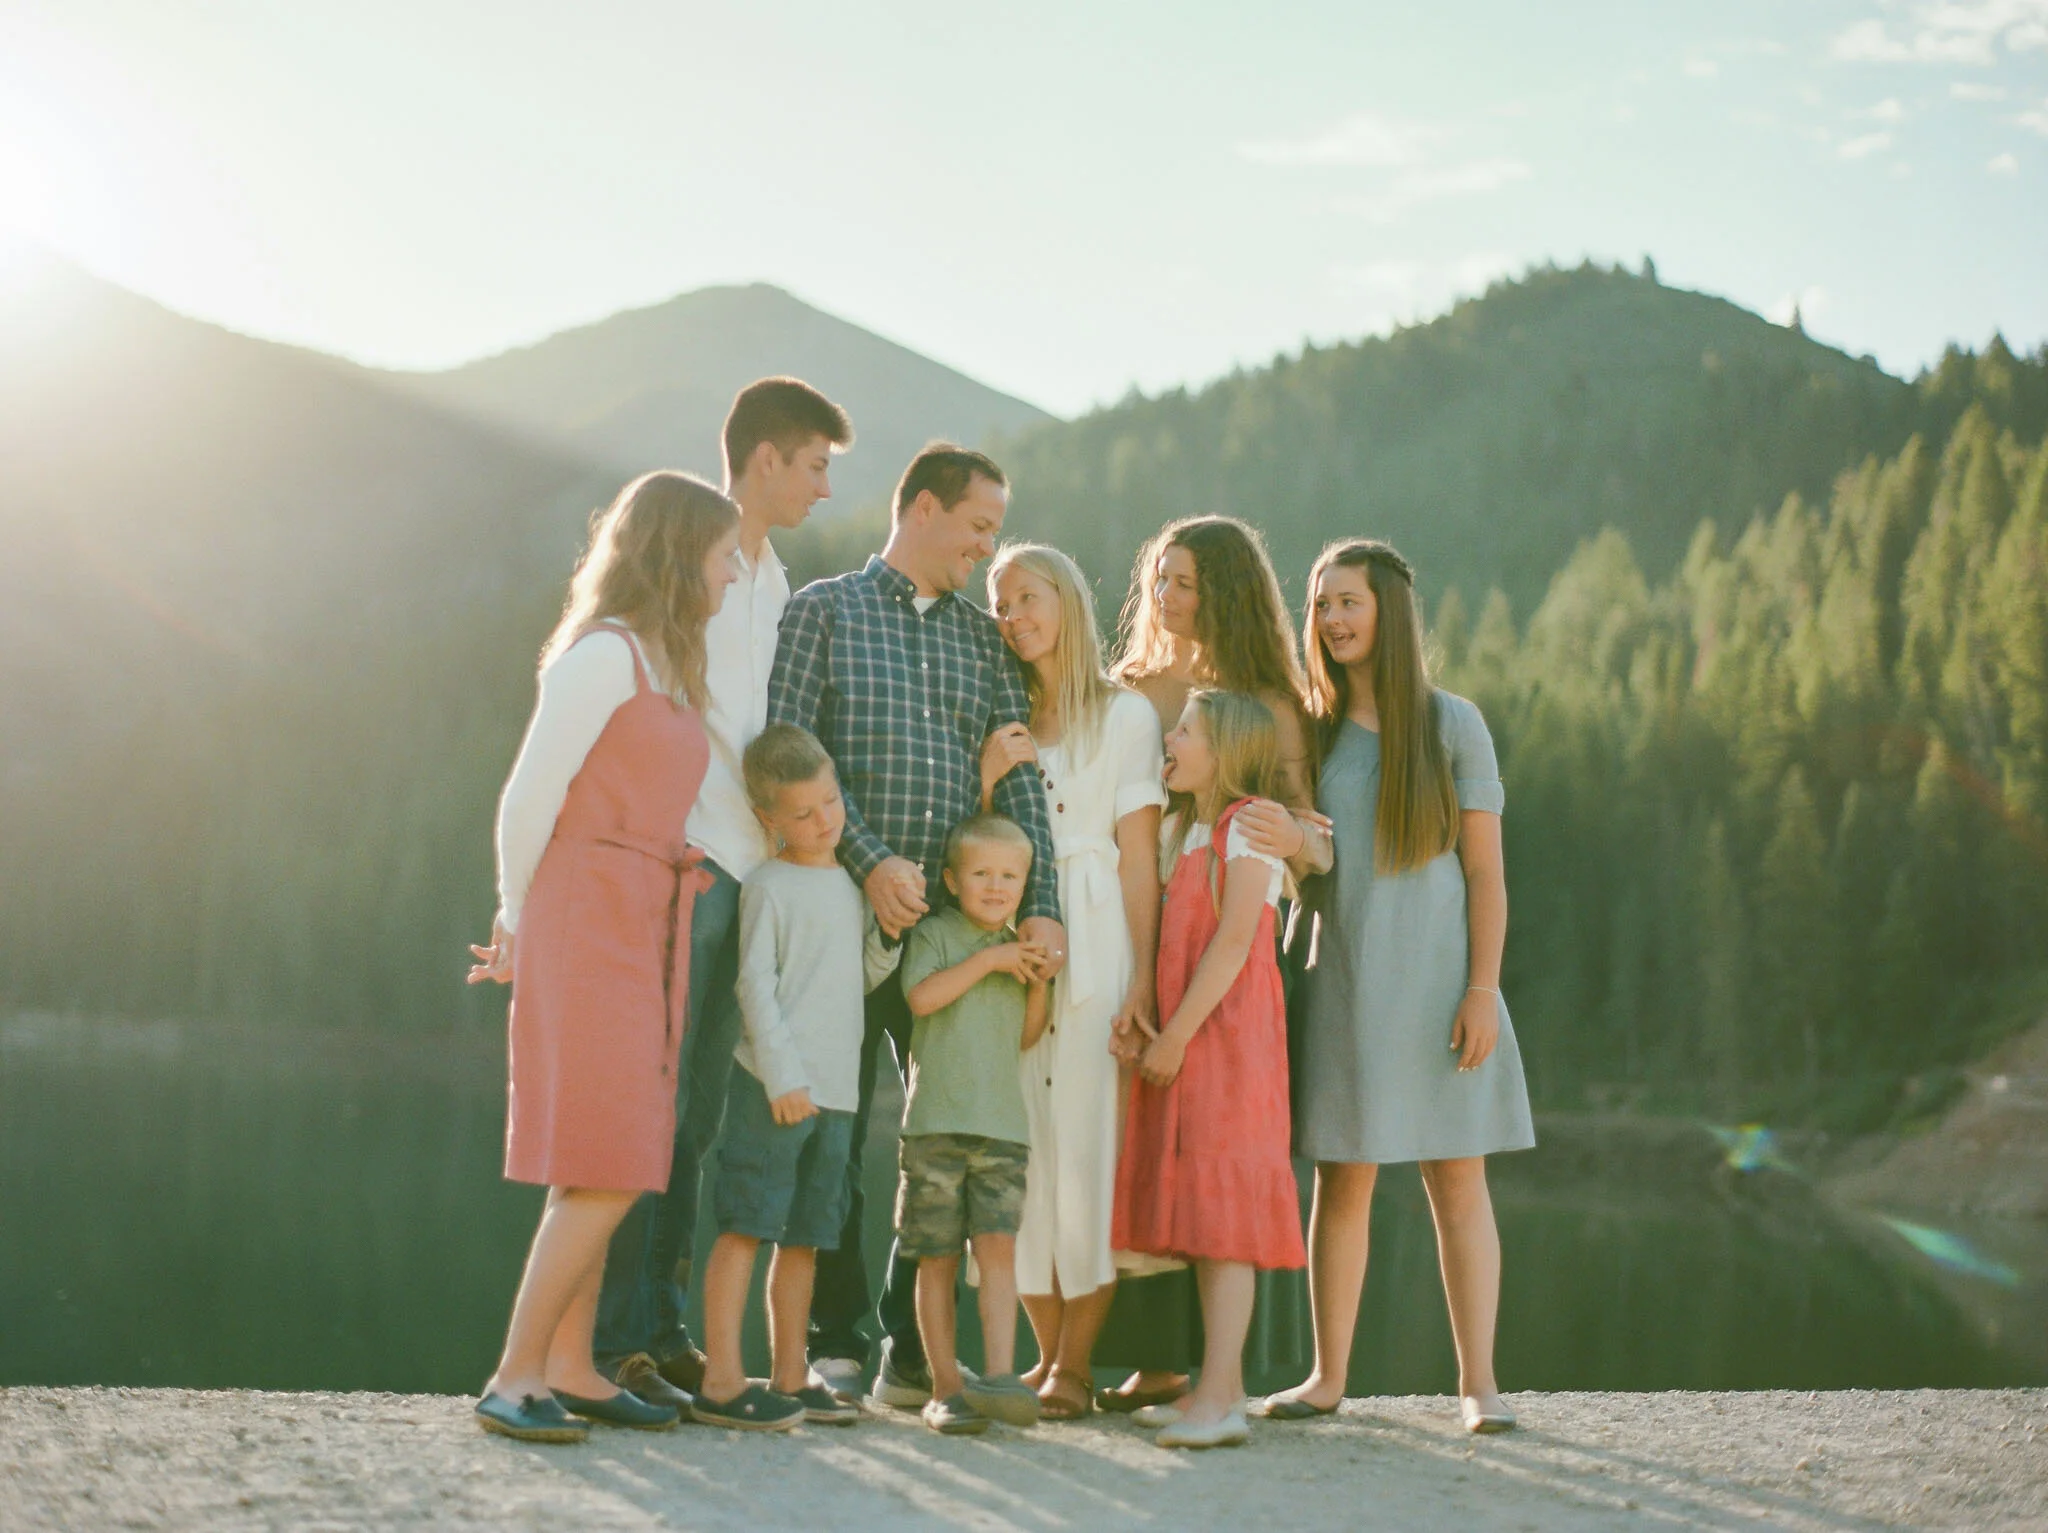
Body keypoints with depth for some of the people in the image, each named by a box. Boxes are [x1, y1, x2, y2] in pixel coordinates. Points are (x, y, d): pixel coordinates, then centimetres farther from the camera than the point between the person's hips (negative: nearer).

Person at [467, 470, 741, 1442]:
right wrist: (520, 924, 4)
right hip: (590, 924, -8)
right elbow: (527, 800, -9)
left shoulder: (665, 669, 20)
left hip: (646, 935, 8)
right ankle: (515, 1377, -8)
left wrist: (523, 927, 13)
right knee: (608, 1169, -12)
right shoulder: (605, 652, -8)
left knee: (604, 1169, 8)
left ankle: (571, 1370, 13)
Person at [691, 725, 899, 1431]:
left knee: (804, 1236, 11)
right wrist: (782, 1075, -17)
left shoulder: (852, 885, 17)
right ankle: (721, 1383, -5)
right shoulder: (770, 885, -5)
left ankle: (790, 1379, 18)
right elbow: (755, 982, -11)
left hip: (836, 1089, 7)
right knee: (745, 1226, -6)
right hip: (774, 1086, -7)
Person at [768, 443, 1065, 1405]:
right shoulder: (825, 612, 5)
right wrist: (869, 862, -15)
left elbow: (1017, 777, 9)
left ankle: (917, 1350, 13)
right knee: (834, 1132, 1)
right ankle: (832, 1348, 11)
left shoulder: (984, 639, 17)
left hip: (957, 920, 4)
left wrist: (1039, 905, -4)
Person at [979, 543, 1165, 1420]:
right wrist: (986, 779, -4)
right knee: (1025, 1148, 0)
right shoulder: (1003, 722, 18)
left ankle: (1076, 1364, 0)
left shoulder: (1124, 714, 5)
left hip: (1093, 946, -4)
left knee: (1087, 1147, -7)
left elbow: (1138, 854, -1)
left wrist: (1142, 979, -9)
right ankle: (1048, 1355, 10)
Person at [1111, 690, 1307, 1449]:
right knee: (1201, 1214, 9)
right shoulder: (1186, 829, 20)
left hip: (1227, 1033, -9)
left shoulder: (1250, 825, -7)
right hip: (1182, 1039, 9)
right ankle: (1221, 1384, 13)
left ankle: (1219, 1399, -16)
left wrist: (1176, 1035, -18)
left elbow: (1234, 940, -16)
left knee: (1222, 1211, -12)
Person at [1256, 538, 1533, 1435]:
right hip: (1344, 983, 2)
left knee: (1459, 1182, 0)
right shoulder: (1310, 732, 9)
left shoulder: (1450, 724, 2)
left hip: (1436, 981, -2)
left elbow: (1484, 871, 0)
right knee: (1341, 1184, 4)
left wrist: (1483, 987, -8)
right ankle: (1329, 1374, 11)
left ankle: (1478, 1380, 5)